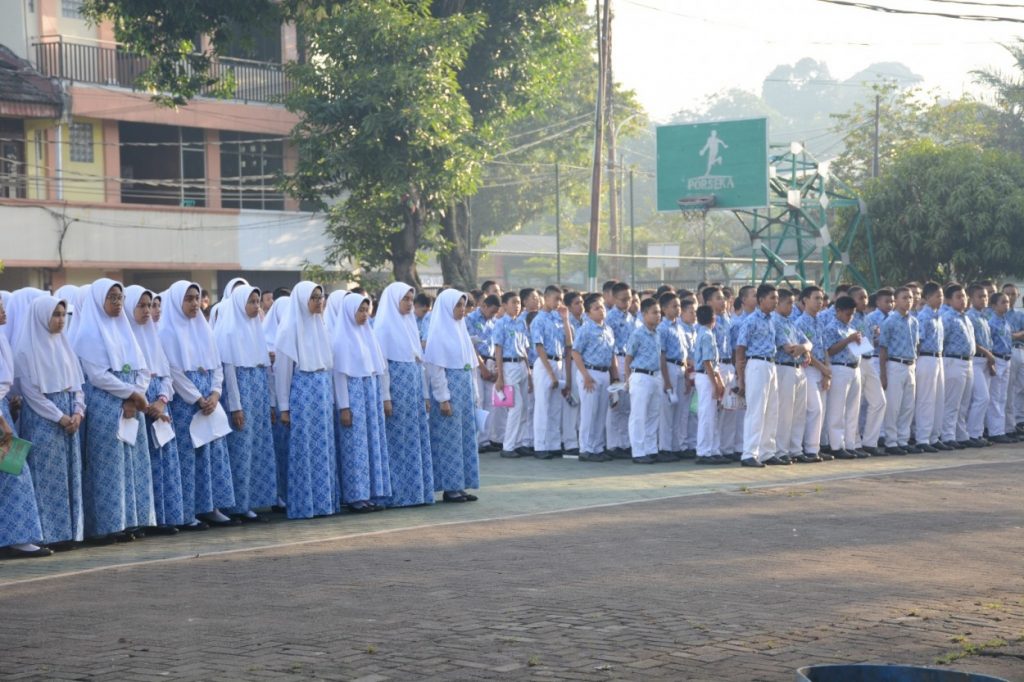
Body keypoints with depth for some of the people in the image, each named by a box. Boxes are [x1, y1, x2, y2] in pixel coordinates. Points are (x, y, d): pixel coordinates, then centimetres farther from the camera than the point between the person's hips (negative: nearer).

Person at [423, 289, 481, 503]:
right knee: (449, 439, -3)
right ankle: (449, 488, 2)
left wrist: (472, 393, 14)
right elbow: (435, 368, -13)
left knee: (466, 437, 8)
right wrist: (443, 398, -16)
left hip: (465, 388, 8)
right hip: (448, 387, -8)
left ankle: (460, 486, 13)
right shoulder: (439, 333, -9)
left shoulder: (460, 329, 13)